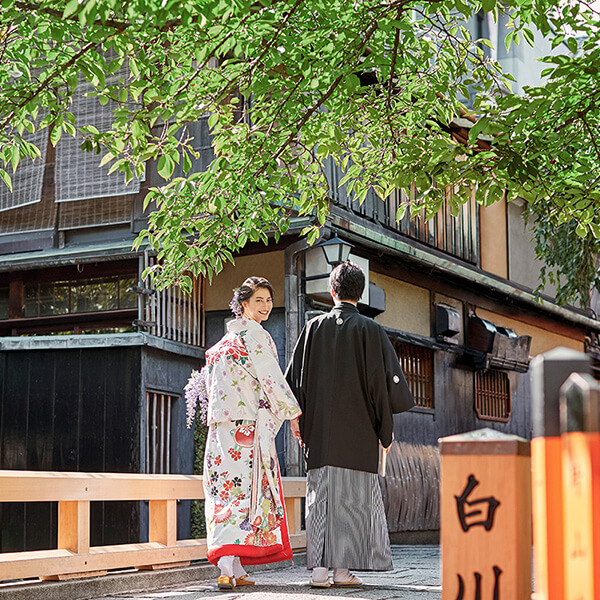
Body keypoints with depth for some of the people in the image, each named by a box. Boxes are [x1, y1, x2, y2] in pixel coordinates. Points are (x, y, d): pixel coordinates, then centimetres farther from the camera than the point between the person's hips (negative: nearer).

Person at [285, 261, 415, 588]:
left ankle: (319, 567, -1)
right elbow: (384, 381, -6)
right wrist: (386, 430, 3)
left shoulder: (313, 328, 4)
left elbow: (294, 380, 6)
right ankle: (342, 567, 1)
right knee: (353, 497, 3)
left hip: (319, 430, 2)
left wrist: (301, 424, 14)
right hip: (358, 431, -2)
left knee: (320, 493, 4)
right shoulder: (370, 330, -3)